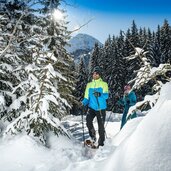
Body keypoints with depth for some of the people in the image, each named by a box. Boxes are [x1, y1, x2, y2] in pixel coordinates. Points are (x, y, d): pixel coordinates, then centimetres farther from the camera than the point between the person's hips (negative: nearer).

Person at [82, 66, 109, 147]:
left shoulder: (104, 84, 3)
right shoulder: (89, 84, 12)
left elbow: (106, 95, -9)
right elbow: (86, 97, 12)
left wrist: (100, 94, -28)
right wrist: (84, 102, -8)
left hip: (101, 108, -2)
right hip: (92, 107, 2)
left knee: (101, 126, 1)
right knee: (88, 121, -21)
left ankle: (101, 142, 17)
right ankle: (93, 136, 1)